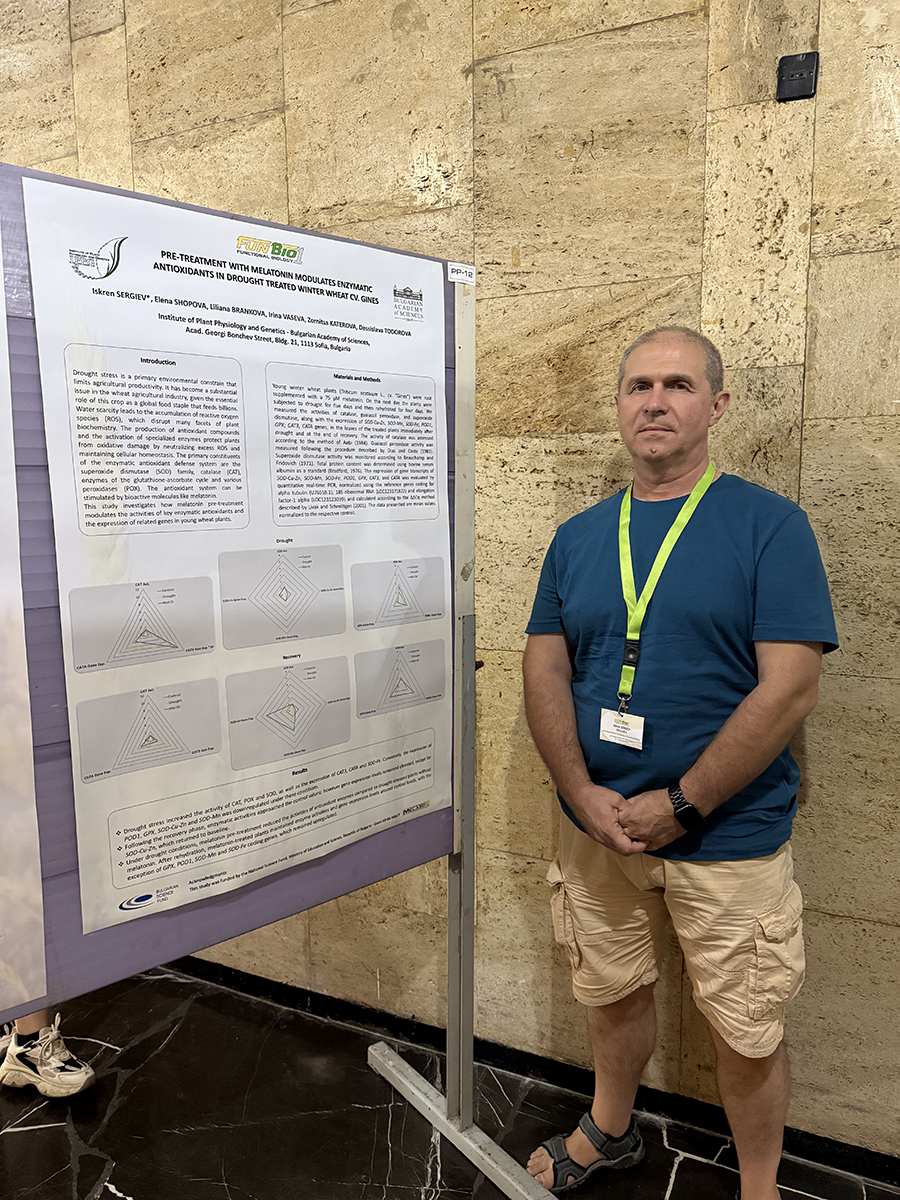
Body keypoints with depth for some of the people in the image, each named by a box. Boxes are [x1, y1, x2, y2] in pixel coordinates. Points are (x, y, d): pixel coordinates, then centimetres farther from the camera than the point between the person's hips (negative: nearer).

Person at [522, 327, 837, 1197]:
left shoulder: (770, 526, -9)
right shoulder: (577, 537, 4)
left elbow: (789, 689, -16)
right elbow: (545, 670, 2)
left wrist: (678, 804, -17)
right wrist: (584, 793, -11)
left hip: (731, 838, -3)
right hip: (596, 826, 4)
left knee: (746, 1033, 14)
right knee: (611, 993, 22)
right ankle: (610, 1130, 49)